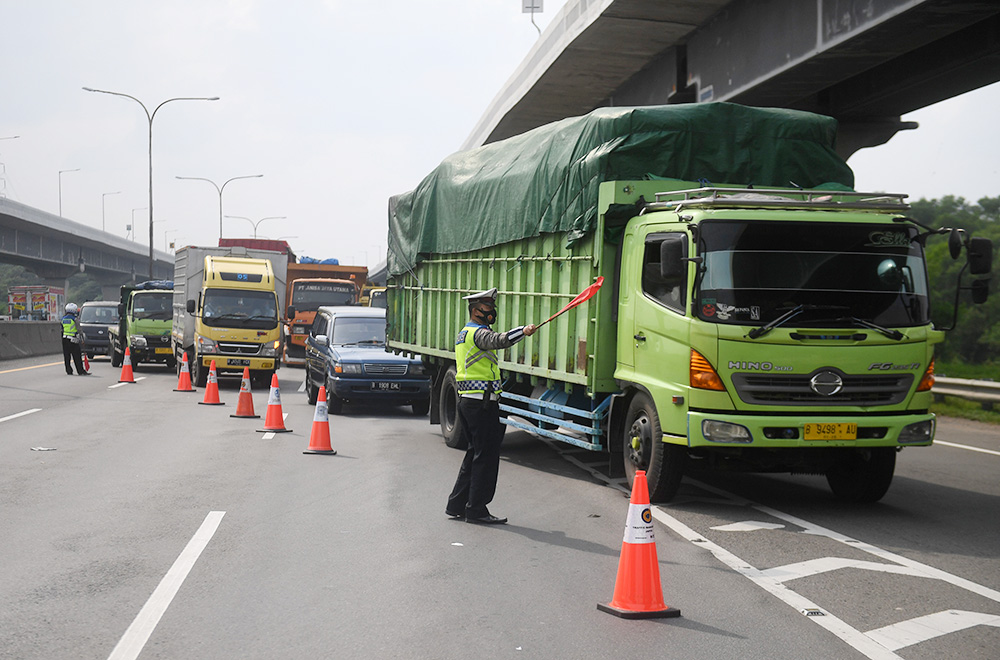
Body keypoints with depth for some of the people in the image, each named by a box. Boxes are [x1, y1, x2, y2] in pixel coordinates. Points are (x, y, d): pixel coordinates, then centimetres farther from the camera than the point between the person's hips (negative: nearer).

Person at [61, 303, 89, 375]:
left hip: (64, 339, 6)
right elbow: (79, 330, -9)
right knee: (77, 357, -3)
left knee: (66, 357, 9)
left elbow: (62, 330, 15)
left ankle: (68, 371, 9)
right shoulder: (74, 319, -9)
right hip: (73, 340, -6)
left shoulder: (63, 319, 9)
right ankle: (81, 371, -2)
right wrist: (81, 339, -1)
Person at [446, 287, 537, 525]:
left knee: (475, 453, 16)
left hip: (466, 400, 10)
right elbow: (499, 340, -35)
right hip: (482, 402, -10)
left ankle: (457, 505, 19)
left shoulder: (464, 334, 21)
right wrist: (523, 331, -48)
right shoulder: (478, 332, -12)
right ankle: (476, 509, -2)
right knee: (486, 456, -5)